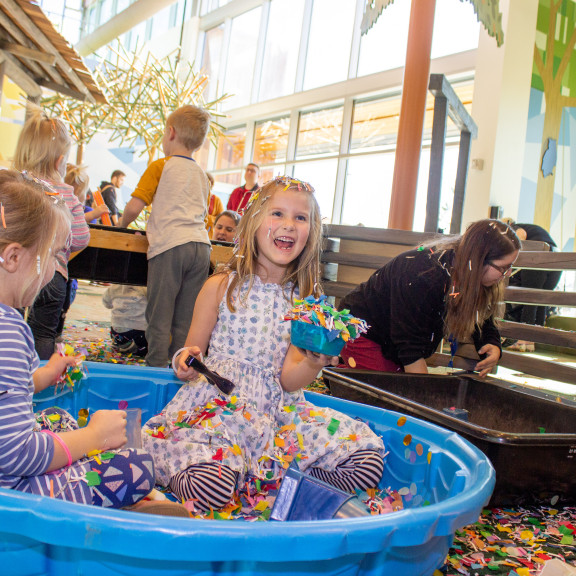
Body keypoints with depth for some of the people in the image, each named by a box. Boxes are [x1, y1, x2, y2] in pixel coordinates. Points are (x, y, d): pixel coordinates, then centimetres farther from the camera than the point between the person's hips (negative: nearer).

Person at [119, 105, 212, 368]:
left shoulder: (161, 166, 2)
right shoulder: (201, 174, 19)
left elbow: (134, 208, -5)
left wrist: (122, 225, 16)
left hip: (169, 247, -5)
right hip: (201, 246, 5)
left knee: (159, 317, 1)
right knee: (185, 321, 8)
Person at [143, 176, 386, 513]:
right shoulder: (221, 287, -1)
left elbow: (289, 381, -1)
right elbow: (194, 349, 8)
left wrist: (313, 364, -23)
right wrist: (186, 361, -16)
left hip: (278, 407, 3)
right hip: (217, 404, -3)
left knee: (369, 462, -13)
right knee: (209, 488, -32)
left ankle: (282, 481, 3)